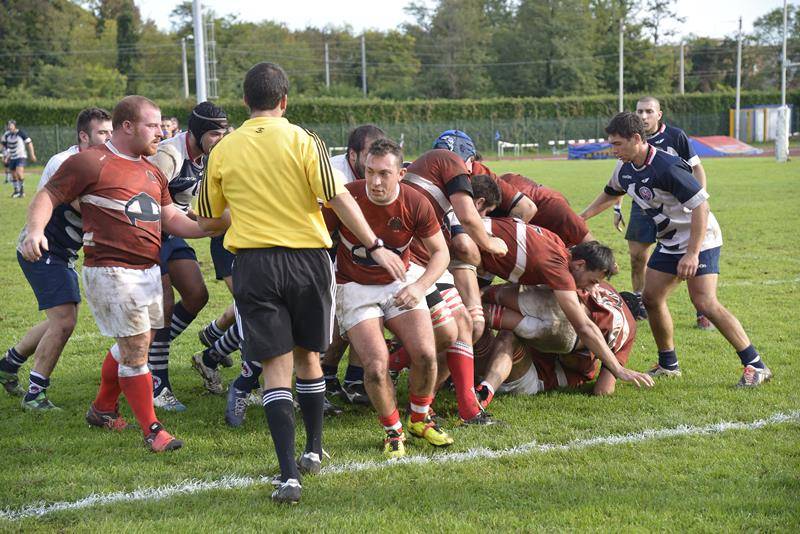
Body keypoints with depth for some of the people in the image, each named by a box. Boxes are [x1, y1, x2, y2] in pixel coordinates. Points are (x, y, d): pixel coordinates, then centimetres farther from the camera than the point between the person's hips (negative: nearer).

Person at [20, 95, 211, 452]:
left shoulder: (151, 171, 18)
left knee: (132, 346, 16)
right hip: (111, 271, -8)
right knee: (136, 348, -9)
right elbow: (47, 197, -8)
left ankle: (103, 409, 35)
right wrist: (35, 230, -27)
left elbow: (171, 219, 19)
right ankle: (151, 429, -2)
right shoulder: (90, 162, -7)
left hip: (149, 271, 8)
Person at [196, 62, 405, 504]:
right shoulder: (302, 141, -3)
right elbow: (339, 198, -11)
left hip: (253, 263, 0)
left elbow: (207, 221, 11)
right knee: (307, 356, 19)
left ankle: (289, 474, -13)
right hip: (306, 258, 0)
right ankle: (313, 451, 32)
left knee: (276, 368, -1)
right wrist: (376, 247, -5)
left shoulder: (223, 150, 3)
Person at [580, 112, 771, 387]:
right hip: (669, 242, 9)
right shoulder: (624, 169, 1)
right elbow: (610, 194, 25)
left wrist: (692, 253, -31)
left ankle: (755, 365, -14)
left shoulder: (667, 167, -27)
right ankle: (668, 365, 22)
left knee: (705, 303, -20)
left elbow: (700, 205, -29)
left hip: (699, 240, -9)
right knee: (651, 298, 6)